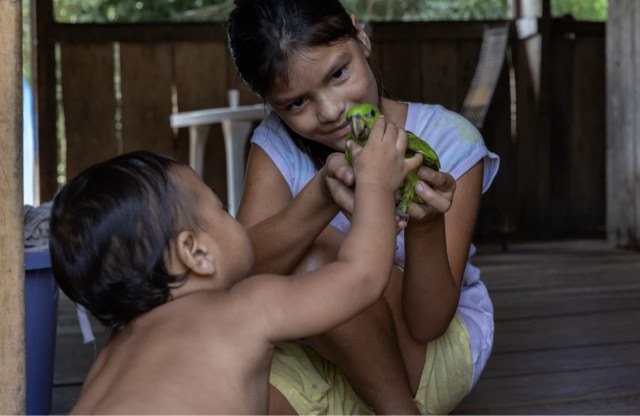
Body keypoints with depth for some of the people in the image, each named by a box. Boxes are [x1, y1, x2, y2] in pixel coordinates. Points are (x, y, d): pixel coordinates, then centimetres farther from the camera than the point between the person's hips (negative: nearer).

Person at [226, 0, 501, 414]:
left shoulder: (448, 142, -14)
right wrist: (322, 195, -41)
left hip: (440, 353, -2)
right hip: (327, 360, 3)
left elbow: (427, 323, -19)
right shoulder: (276, 146, -6)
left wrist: (427, 227, -38)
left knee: (314, 260, -29)